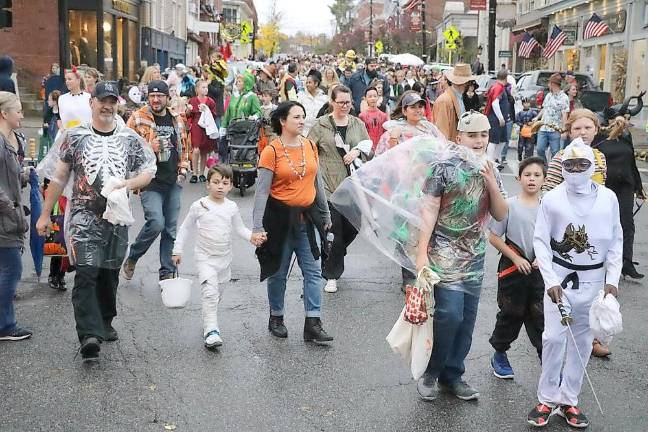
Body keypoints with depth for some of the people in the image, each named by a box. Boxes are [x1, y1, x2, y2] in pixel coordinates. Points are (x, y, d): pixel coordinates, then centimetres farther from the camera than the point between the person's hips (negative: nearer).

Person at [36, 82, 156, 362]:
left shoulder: (131, 139, 6)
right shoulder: (74, 137, 0)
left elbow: (148, 172, 9)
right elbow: (58, 178, 4)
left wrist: (127, 183, -13)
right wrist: (45, 215, 4)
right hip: (84, 216, -3)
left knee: (110, 273, 14)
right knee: (86, 273, -15)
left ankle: (104, 323, 34)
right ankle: (90, 336, -20)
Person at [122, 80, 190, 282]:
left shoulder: (177, 120, 11)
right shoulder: (137, 118, -3)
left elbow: (184, 148, 21)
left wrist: (183, 170, 9)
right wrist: (149, 147, -17)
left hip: (173, 182, 5)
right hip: (150, 181, -5)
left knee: (170, 229, 8)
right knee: (156, 223, -18)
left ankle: (167, 272, 19)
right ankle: (131, 258, 7)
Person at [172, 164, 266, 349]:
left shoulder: (232, 207, 0)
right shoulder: (199, 206, -8)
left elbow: (239, 228, 10)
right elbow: (186, 228, 2)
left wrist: (252, 236, -9)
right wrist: (177, 250, 1)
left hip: (224, 257, 4)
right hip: (205, 257, -4)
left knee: (217, 294, 15)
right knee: (210, 293, -18)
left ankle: (209, 321, 36)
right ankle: (211, 331, -21)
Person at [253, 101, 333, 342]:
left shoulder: (310, 146, 4)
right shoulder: (272, 151, -11)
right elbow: (262, 191, -13)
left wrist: (326, 214, 17)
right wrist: (258, 226, -18)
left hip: (307, 217, 4)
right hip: (281, 217, -4)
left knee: (313, 272, 1)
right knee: (279, 272, 10)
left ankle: (313, 324, 6)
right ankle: (276, 318, 28)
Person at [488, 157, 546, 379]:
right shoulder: (509, 205, -10)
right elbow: (494, 237, -7)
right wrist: (516, 259, -12)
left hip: (539, 269, 2)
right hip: (513, 269, -2)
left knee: (540, 316, 4)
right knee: (511, 314, 10)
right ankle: (499, 356, 28)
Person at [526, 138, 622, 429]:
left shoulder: (608, 198, -3)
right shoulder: (552, 199, -8)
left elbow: (616, 242, 3)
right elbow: (541, 241, -5)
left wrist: (612, 279, -4)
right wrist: (551, 280, -12)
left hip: (593, 279, 2)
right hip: (560, 275, -2)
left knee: (582, 340, 8)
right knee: (554, 337, -5)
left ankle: (568, 400, 19)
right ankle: (547, 399, 10)